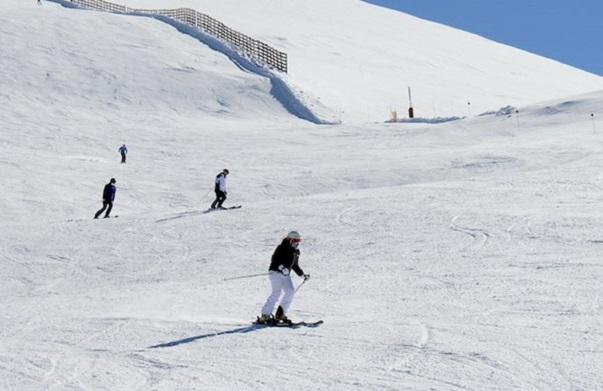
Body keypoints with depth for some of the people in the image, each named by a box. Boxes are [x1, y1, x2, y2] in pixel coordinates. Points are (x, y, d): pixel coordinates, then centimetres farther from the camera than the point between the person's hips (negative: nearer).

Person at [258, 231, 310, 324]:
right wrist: (281, 267, -36)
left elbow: (295, 265, 25)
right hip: (275, 272, -8)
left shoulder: (296, 252, 14)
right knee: (277, 292, -18)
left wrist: (302, 274, 20)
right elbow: (274, 259, -21)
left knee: (290, 292, -4)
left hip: (286, 274, 8)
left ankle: (280, 314, 6)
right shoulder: (282, 248, -11)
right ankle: (265, 316, -17)